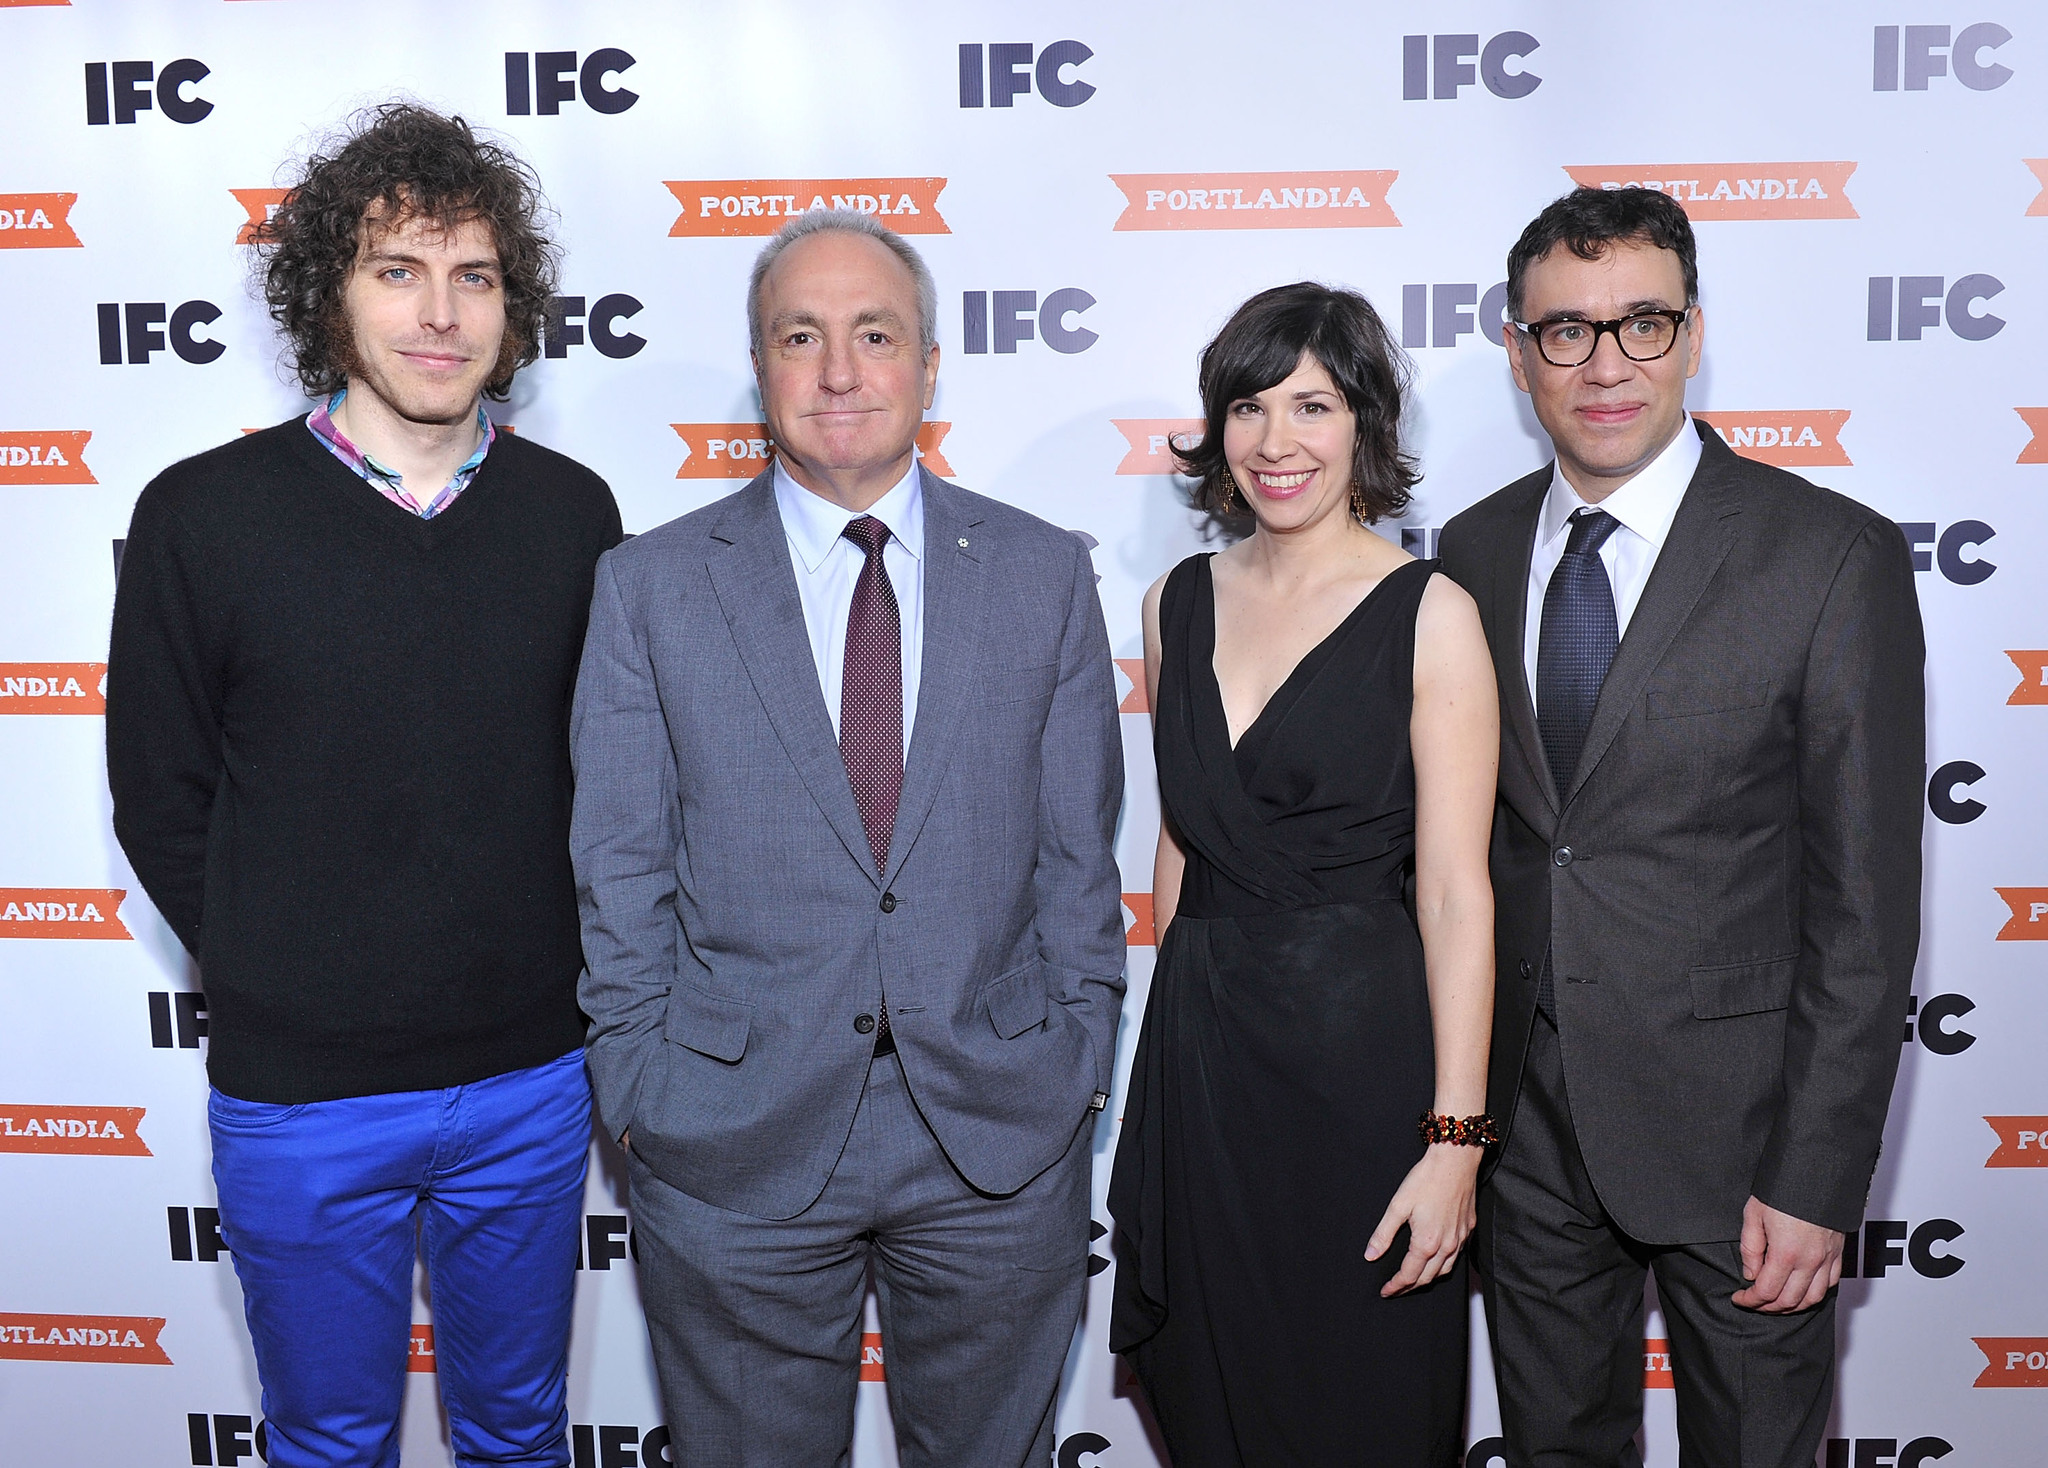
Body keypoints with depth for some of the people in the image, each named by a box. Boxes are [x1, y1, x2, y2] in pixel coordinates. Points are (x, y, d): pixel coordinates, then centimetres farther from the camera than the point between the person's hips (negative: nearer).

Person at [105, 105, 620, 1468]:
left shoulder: (572, 513, -3)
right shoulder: (204, 515, -9)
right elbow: (161, 802, -1)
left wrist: (550, 972, 2)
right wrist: (277, 988, 0)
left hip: (531, 1080, 2)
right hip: (302, 1099, -1)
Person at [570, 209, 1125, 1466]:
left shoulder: (1045, 574, 2)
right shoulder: (652, 586, -1)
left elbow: (1078, 852, 3)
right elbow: (622, 874, 1)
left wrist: (1080, 1068, 1)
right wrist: (638, 1095, -2)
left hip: (1000, 1136, 1)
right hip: (735, 1143, -1)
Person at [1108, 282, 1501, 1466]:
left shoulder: (1429, 613, -9)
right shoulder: (1180, 601, 6)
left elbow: (1457, 892, -12)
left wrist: (1455, 1137, -15)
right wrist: (1174, 1035, 13)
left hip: (1358, 1046, -5)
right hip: (1198, 1049, 5)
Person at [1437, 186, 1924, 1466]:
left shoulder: (1836, 558, -12)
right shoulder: (1472, 555, 2)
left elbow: (1866, 902, -11)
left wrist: (1817, 1180, -13)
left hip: (1731, 1121, -3)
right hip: (1527, 1115, 4)